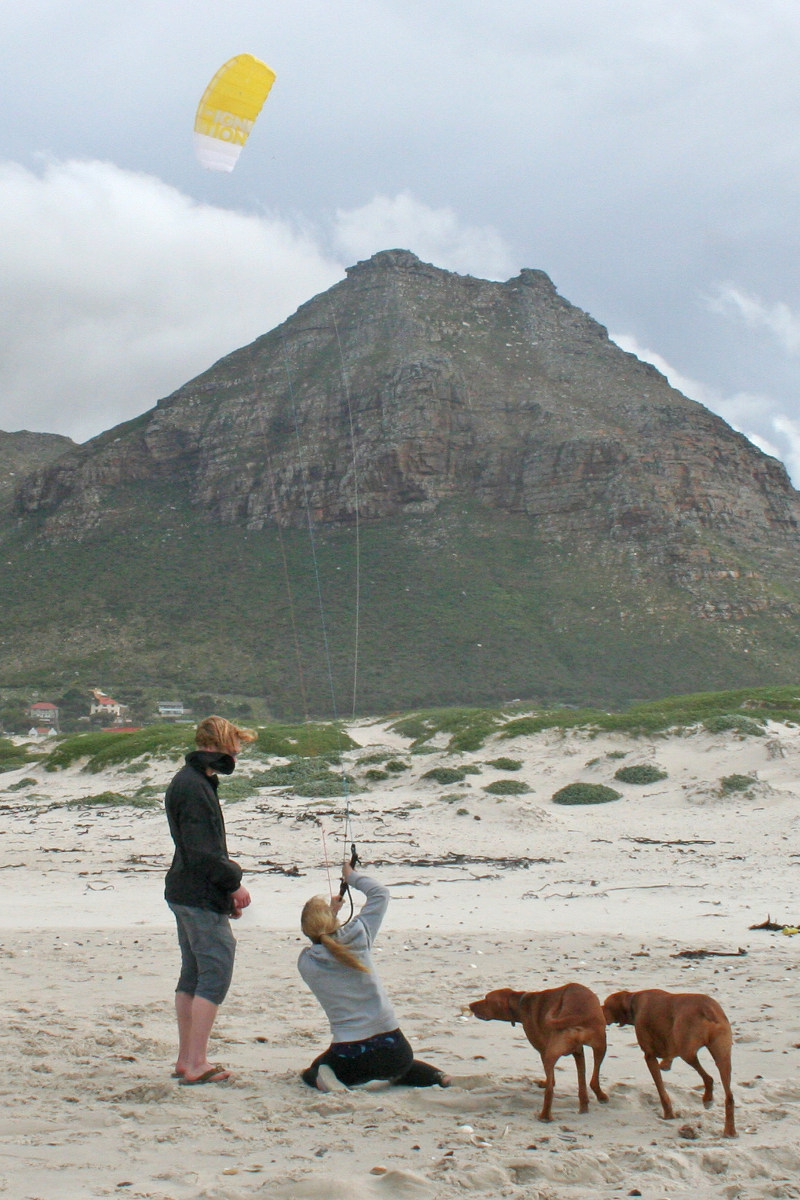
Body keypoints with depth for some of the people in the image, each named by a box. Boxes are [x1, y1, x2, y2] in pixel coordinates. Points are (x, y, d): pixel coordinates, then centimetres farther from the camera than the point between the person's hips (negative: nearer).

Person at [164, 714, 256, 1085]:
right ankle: (196, 1064, -6)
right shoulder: (194, 787, -17)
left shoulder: (189, 782, 16)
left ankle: (186, 1060, 20)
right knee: (216, 976, -7)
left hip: (184, 894, 11)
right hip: (202, 898, -11)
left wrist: (228, 886, 15)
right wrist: (235, 883, -10)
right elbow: (202, 851, -21)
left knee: (192, 976, 14)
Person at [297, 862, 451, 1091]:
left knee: (311, 1072, 30)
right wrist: (352, 876, 23)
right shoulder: (358, 936, -8)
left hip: (349, 1055, -2)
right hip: (391, 1047, 2)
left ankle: (325, 1080, -6)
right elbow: (380, 893, 8)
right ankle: (434, 1076, 6)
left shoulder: (305, 963, -6)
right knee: (401, 1065, 38)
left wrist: (331, 912, 30)